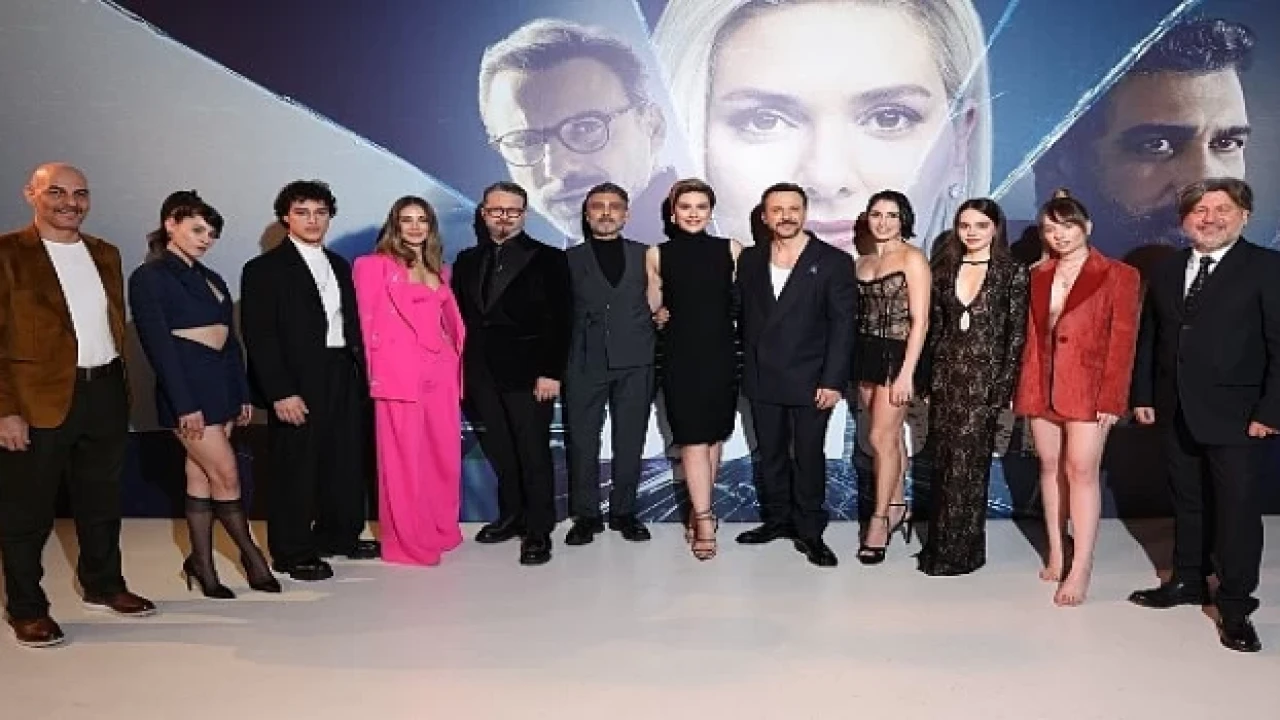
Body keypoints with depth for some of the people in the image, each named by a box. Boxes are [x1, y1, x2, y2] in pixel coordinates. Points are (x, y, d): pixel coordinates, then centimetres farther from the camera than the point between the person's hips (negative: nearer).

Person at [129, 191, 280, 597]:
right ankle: (251, 554, 11)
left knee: (202, 478, 10)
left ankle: (202, 565, 17)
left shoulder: (210, 279, 16)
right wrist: (184, 405, -18)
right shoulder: (149, 277, -6)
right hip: (188, 388, -7)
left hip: (220, 385, 7)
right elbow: (159, 345, -13)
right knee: (227, 477, -4)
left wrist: (242, 394, 11)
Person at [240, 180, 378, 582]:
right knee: (296, 467, 1)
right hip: (297, 383, -6)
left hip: (343, 378, 6)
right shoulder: (265, 269, -5)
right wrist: (281, 393, -17)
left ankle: (338, 534, 30)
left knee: (346, 461, 12)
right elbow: (259, 336, -11)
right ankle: (292, 552, 15)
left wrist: (360, 375, 7)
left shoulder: (339, 265, 15)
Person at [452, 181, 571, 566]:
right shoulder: (467, 261, 14)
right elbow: (459, 318, 13)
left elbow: (559, 320, -5)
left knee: (533, 452, -1)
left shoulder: (547, 259, 0)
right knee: (499, 452, 9)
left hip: (527, 374, -4)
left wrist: (551, 372, -12)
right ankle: (511, 516, 24)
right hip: (481, 376, 4)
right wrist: (462, 369, 6)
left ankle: (538, 530, 8)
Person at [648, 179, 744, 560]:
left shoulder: (731, 249, 3)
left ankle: (698, 510, 23)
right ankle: (704, 521, -4)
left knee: (714, 437, 9)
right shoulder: (657, 255, 4)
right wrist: (658, 318, -2)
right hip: (680, 357, -1)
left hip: (721, 355, 2)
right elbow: (653, 308, 12)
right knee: (693, 439, -6)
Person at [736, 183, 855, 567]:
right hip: (762, 380, 4)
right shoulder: (750, 260, 8)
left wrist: (833, 380, -13)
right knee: (770, 455, 13)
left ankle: (809, 531, 17)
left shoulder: (834, 262, -5)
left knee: (809, 458, 5)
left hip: (810, 381, -4)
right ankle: (776, 518, 28)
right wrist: (748, 368, 5)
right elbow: (745, 317, 11)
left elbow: (843, 325, -8)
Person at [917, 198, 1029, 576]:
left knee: (967, 463, -3)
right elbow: (935, 328, 12)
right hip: (946, 377, 4)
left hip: (985, 379, -4)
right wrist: (928, 379, 8)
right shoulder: (944, 270, 11)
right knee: (944, 463, 8)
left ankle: (960, 552, 9)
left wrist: (1005, 386, -11)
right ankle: (941, 545, 19)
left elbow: (1017, 334, -5)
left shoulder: (1013, 272, -2)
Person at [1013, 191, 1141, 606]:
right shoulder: (1038, 276, 12)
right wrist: (1024, 388, 4)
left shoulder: (1118, 275, -2)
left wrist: (1111, 398, -13)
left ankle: (1080, 569, -2)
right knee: (1050, 468, 10)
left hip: (1087, 388, -5)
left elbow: (1123, 340, -6)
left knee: (1081, 471, -7)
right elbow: (1031, 335, 11)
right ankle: (1056, 553, 20)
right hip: (1042, 385, 5)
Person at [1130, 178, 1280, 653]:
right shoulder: (1166, 272, 11)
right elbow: (1148, 338, 13)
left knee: (1237, 508, 0)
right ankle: (1187, 581, 29)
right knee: (1188, 502, 15)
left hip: (1233, 413, -5)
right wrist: (1143, 395, 7)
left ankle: (1235, 605, 11)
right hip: (1176, 412, 5)